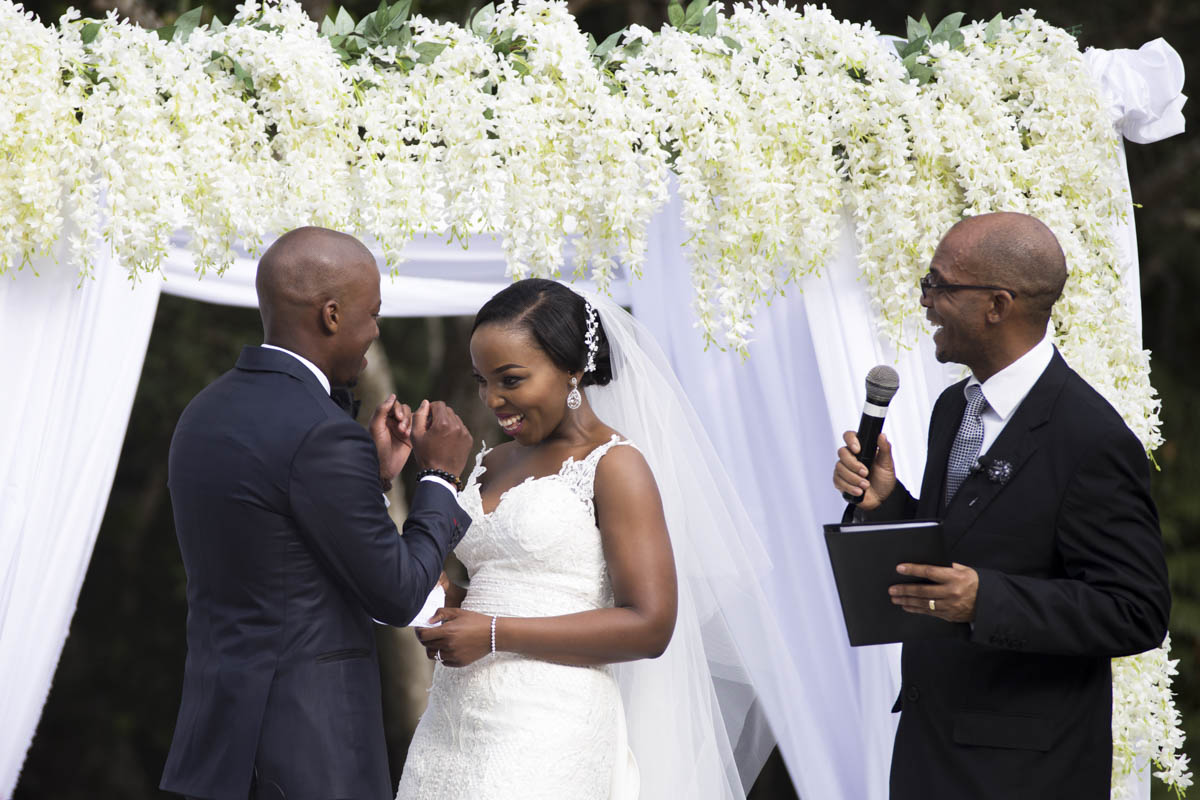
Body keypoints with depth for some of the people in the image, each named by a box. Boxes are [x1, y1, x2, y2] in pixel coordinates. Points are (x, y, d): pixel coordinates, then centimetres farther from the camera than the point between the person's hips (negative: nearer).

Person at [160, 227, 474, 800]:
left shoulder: (205, 416, 10)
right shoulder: (323, 436, -17)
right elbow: (397, 597, -10)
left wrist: (376, 475, 15)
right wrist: (440, 477, 3)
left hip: (220, 737, 9)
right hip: (308, 750, -9)